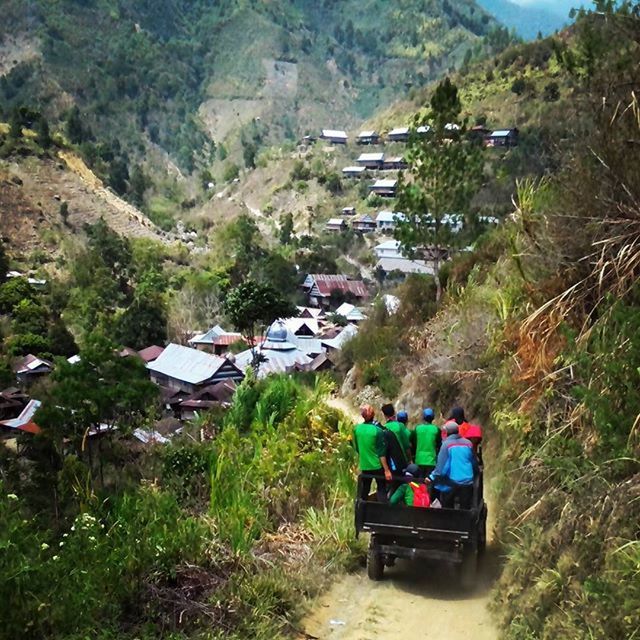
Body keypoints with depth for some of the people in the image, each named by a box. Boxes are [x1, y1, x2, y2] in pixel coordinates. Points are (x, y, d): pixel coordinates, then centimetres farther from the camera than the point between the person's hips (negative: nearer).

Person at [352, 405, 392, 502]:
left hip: (364, 465, 4)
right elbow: (381, 453, -16)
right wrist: (386, 469, -12)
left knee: (364, 490, 16)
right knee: (381, 489, 4)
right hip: (377, 466, -4)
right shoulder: (377, 430, -16)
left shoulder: (356, 428, -3)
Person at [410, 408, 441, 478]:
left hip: (419, 460, 1)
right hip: (431, 461, -1)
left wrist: (414, 457, 16)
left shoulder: (417, 428, -2)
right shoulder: (436, 429, -5)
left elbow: (413, 444, 4)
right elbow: (439, 445, 1)